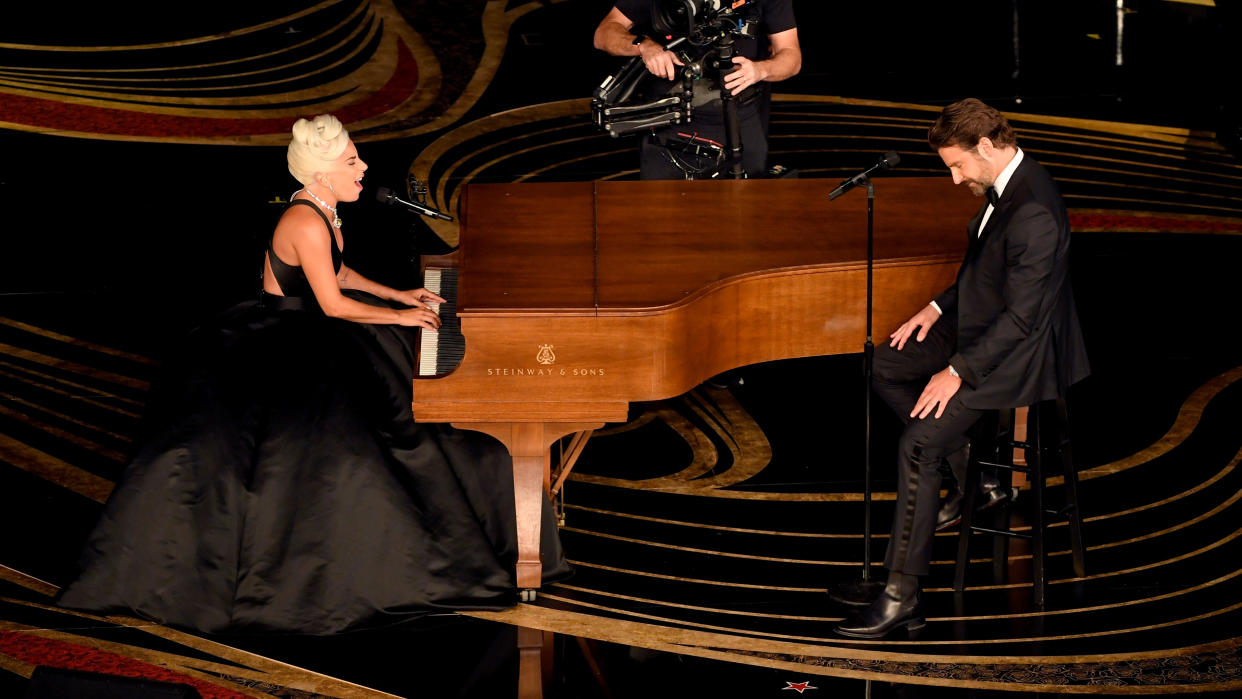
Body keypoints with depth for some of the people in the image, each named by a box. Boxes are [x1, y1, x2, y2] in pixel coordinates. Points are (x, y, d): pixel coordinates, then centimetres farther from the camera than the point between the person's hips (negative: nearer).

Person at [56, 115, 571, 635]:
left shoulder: (321, 210, 5)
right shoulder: (307, 225, -26)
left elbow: (335, 271, 20)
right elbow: (335, 305, -22)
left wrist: (397, 295, 15)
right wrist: (398, 316, -11)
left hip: (304, 332, 11)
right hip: (273, 347, -11)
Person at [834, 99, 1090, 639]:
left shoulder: (1034, 213, -28)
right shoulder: (1004, 184, 3)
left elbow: (1021, 317, -27)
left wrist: (957, 372, -24)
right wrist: (939, 307, 7)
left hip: (1015, 353, -10)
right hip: (980, 326, 11)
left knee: (918, 443, -20)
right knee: (883, 364, 15)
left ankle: (902, 597, -16)